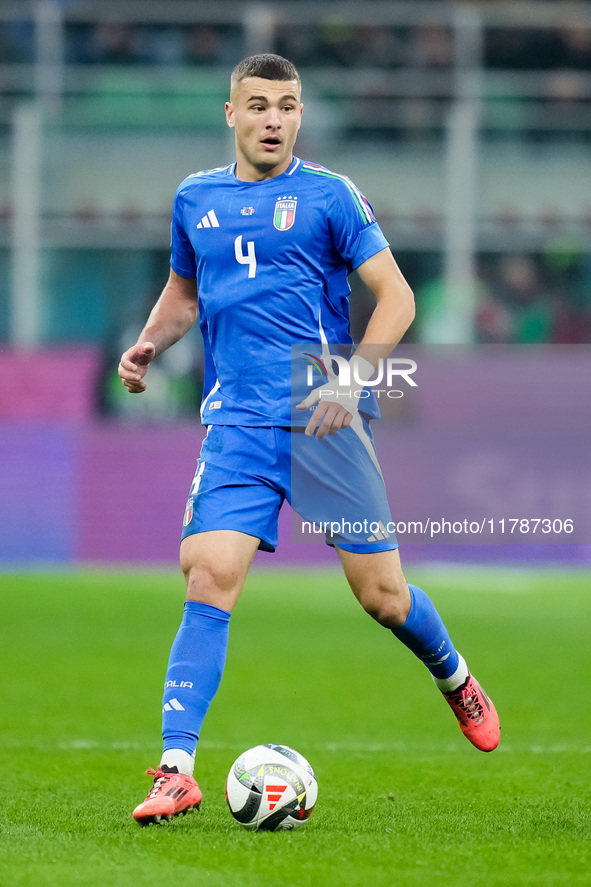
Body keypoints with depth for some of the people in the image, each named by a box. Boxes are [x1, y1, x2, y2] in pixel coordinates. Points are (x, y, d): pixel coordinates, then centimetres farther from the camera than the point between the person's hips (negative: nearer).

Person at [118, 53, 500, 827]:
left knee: (382, 595, 2)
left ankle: (454, 679, 34)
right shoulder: (195, 199, 12)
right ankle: (176, 770, -16)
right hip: (238, 425, 2)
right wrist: (150, 344, 8)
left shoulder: (328, 195, 1)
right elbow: (184, 291, 28)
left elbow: (395, 297, -1)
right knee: (210, 581, -15)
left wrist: (353, 379, -14)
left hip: (325, 420, -2)